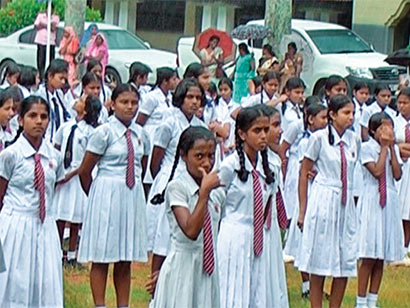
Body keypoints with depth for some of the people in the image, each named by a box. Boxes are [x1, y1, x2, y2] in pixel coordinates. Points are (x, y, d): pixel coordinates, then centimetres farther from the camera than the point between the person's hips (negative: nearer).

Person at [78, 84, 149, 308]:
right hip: (107, 196, -5)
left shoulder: (141, 134, 8)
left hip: (133, 195, 5)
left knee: (126, 259, 8)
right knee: (102, 257, -2)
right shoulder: (104, 132, -7)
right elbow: (84, 170, -2)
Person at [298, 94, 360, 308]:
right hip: (323, 201, -5)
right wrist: (303, 210, -4)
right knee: (320, 261, 0)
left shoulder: (354, 140, 6)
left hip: (346, 202, 5)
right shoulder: (319, 138, -7)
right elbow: (304, 173, -3)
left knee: (346, 262, 4)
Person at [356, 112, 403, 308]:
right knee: (369, 257, -7)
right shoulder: (367, 148, -6)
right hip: (372, 202, -5)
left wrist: (391, 148, -5)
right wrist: (384, 147, -9)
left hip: (390, 202, 5)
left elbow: (397, 175, -3)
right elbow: (377, 171, -17)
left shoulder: (394, 149, 10)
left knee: (381, 257, 7)